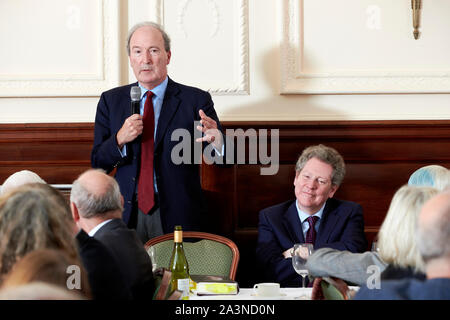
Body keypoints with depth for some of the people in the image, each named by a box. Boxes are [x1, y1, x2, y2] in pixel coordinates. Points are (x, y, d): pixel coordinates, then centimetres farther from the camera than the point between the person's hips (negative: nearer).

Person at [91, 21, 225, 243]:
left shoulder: (196, 100, 0)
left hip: (177, 217, -2)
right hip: (127, 216, 2)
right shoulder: (111, 101, 8)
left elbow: (224, 158, -7)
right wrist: (120, 139, -15)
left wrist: (216, 140, -30)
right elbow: (98, 163, 5)